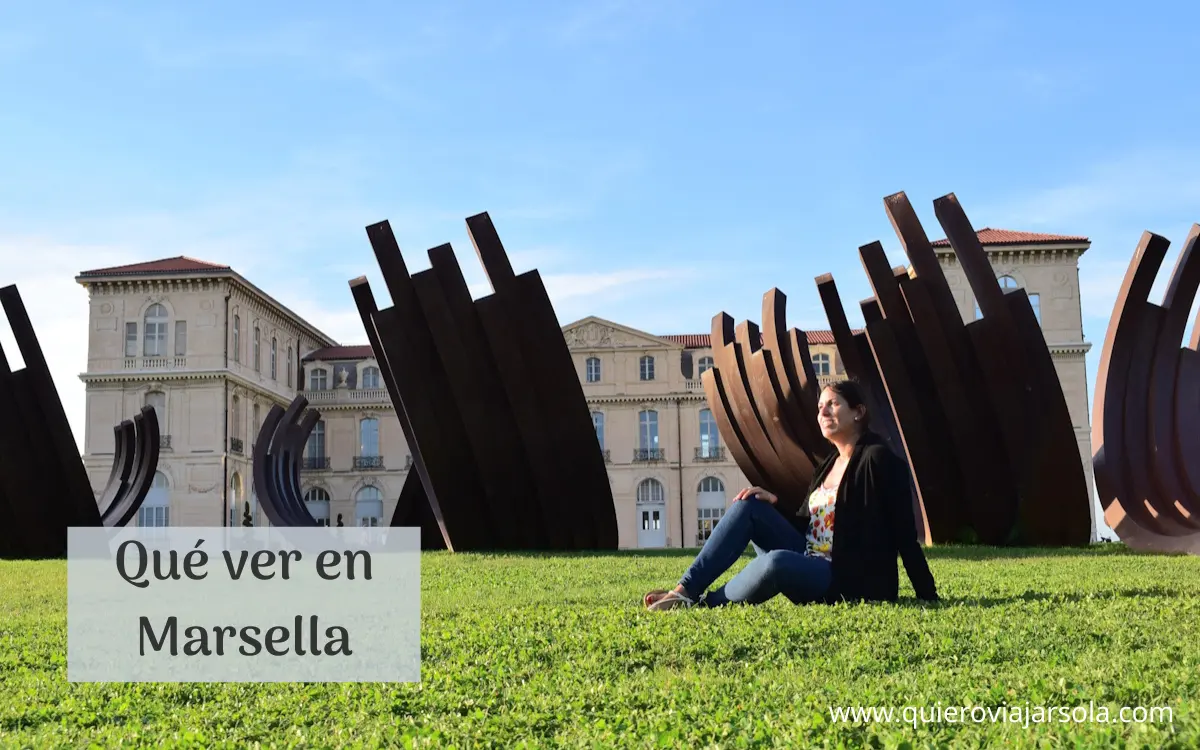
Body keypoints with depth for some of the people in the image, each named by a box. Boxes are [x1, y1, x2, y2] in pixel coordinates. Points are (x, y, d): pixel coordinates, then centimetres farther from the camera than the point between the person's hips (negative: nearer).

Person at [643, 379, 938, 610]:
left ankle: (705, 603, -17)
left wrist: (929, 599, -14)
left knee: (777, 561, -38)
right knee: (749, 505, -6)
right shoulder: (828, 465, 16)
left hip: (851, 583, -8)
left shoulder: (878, 459, -9)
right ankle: (686, 589, -14)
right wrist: (774, 504, 2)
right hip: (809, 566, 8)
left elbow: (904, 537, -12)